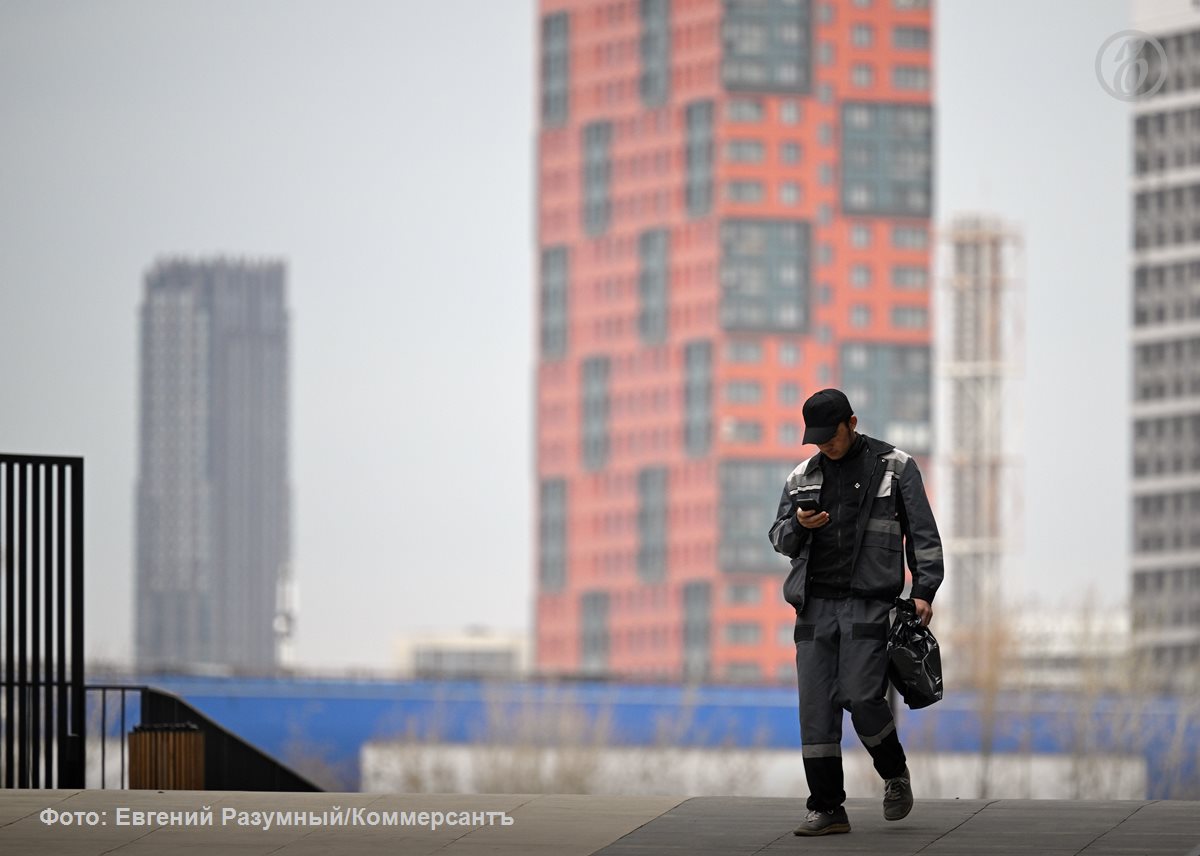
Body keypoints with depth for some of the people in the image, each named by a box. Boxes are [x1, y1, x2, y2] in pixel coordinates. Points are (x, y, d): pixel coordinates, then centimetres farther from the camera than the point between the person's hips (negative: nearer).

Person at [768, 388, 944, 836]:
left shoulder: (896, 467, 5)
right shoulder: (803, 477, 15)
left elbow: (923, 534, 3)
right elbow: (780, 540, 15)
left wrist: (924, 591, -9)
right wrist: (799, 525, -8)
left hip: (867, 603, -4)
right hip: (816, 605, 4)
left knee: (861, 697, -14)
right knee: (816, 707, -3)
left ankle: (895, 774, 13)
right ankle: (826, 808, 2)